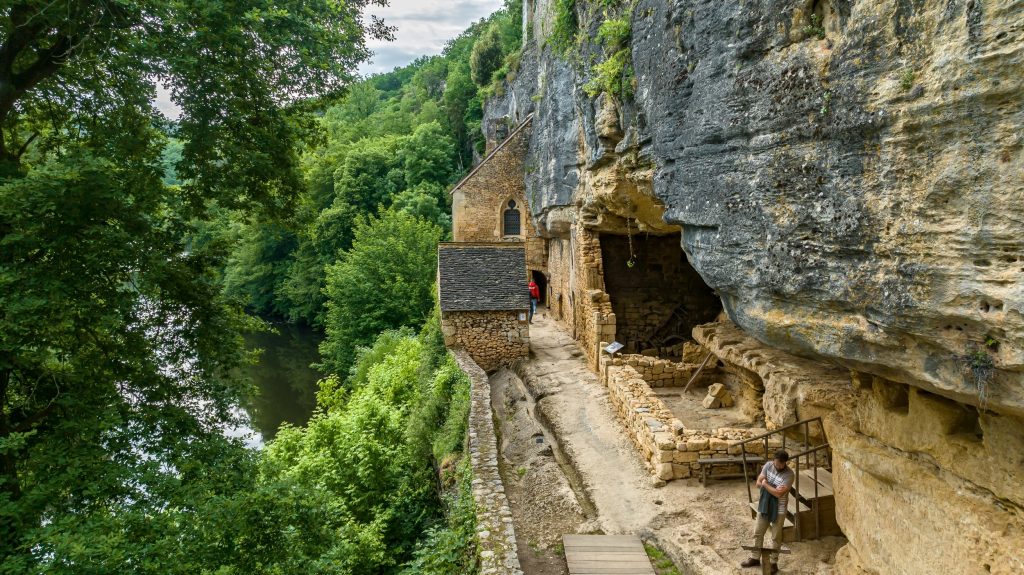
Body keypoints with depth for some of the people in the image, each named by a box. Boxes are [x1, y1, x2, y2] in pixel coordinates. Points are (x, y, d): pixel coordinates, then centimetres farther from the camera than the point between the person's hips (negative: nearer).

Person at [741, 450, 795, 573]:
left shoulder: (789, 475, -23)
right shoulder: (768, 465, -7)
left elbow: (778, 494, -28)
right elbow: (758, 483, -5)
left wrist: (765, 484, -15)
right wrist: (773, 488, -19)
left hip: (779, 510, -5)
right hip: (764, 505, 5)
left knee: (776, 537, 9)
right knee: (758, 533, 15)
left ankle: (774, 563, 26)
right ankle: (755, 558, 32)